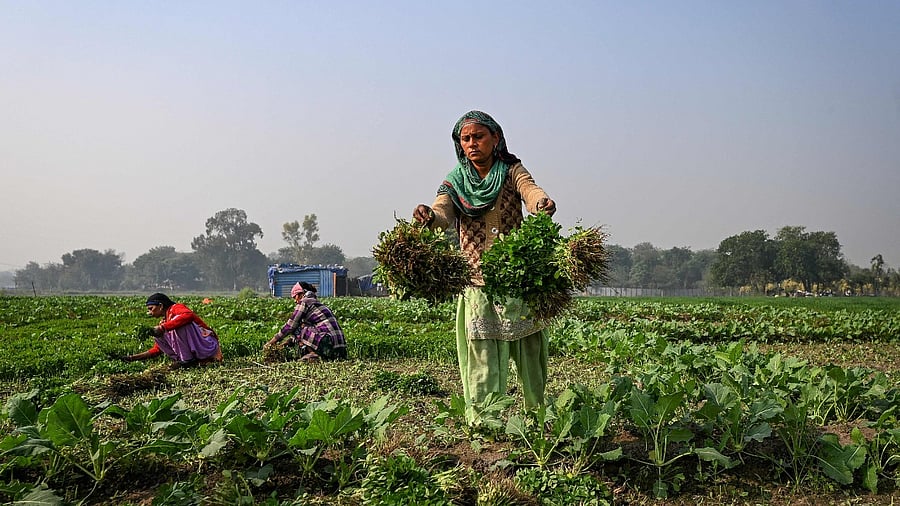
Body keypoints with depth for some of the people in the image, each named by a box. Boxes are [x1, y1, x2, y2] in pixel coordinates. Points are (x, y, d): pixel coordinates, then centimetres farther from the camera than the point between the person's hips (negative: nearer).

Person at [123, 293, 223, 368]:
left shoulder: (176, 308, -4)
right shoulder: (164, 322, 19)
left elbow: (189, 315, -30)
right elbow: (158, 349, 22)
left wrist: (163, 327, -28)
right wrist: (133, 357, 16)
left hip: (207, 344, -9)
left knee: (180, 324, -25)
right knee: (158, 337, 6)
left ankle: (187, 359, -19)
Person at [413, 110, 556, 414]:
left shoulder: (511, 171, 2)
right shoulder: (455, 182, 5)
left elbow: (530, 190, -18)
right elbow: (442, 215, -13)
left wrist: (543, 204, -42)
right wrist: (428, 217, -38)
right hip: (477, 283, 0)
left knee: (530, 355, 7)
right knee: (482, 361, -4)